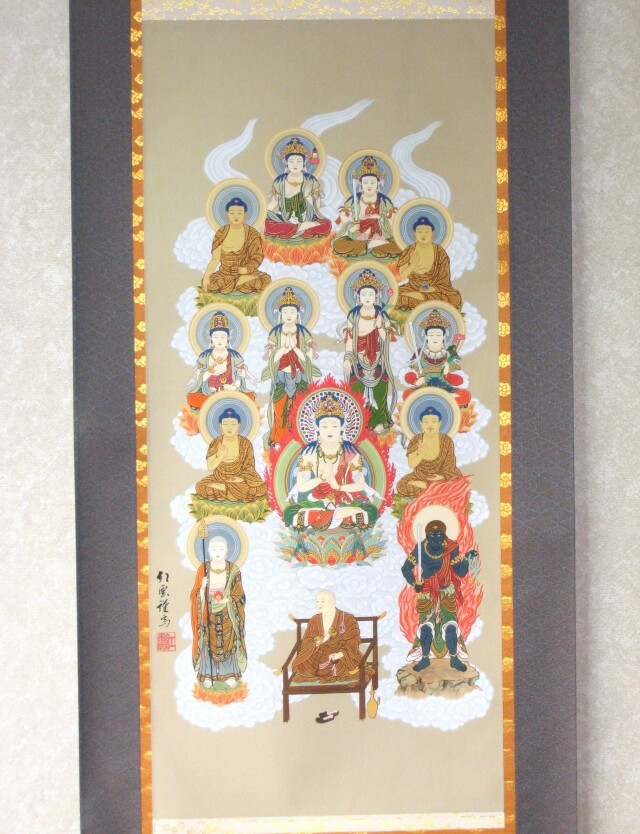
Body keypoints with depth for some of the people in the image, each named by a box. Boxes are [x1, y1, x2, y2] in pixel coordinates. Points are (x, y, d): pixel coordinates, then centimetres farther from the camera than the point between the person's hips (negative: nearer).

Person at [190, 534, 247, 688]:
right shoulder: (203, 569, -4)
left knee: (228, 642, 5)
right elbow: (196, 596, -2)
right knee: (208, 643, 5)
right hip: (208, 614, 0)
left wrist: (227, 600, -21)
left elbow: (239, 596, -3)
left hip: (227, 615, 0)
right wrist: (203, 587, -22)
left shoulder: (234, 571, -6)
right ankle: (208, 675, 19)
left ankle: (230, 674, 19)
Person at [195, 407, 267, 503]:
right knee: (200, 487, -27)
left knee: (262, 488, -29)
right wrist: (221, 455, -22)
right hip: (220, 477, 1)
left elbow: (249, 466, -2)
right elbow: (210, 466, -6)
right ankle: (240, 490, -18)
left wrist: (242, 478, -18)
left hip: (240, 478, -1)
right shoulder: (216, 443, -4)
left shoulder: (245, 443, -5)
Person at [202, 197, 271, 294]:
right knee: (210, 284, -30)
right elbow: (215, 259, -2)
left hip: (247, 272, 0)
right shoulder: (221, 233, 0)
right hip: (225, 273, 0)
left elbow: (257, 257, -7)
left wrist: (246, 269, -27)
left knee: (265, 280, -30)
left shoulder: (252, 234, -4)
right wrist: (206, 277, -16)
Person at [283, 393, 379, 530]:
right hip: (316, 501, 0)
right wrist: (322, 478, -24)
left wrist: (338, 487, -19)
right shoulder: (309, 452, -9)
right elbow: (301, 487, -8)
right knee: (290, 514, -30)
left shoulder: (351, 452, -8)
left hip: (346, 501, 1)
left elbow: (361, 485, -5)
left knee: (372, 512, -28)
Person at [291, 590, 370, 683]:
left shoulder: (347, 619, -3)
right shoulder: (314, 620, 7)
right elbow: (306, 642, 1)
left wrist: (340, 654, -26)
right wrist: (320, 641, -20)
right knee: (301, 666, -23)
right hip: (319, 657, 3)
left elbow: (353, 641, -9)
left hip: (342, 657, -3)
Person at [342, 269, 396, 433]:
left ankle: (379, 421, 12)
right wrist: (347, 359, -1)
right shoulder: (353, 315, 1)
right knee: (358, 390, -3)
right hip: (359, 361, 0)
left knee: (379, 390, 1)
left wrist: (380, 325, -14)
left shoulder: (381, 315, 1)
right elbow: (349, 338, 3)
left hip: (377, 360, 1)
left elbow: (386, 339, 1)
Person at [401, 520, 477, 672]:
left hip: (446, 593, 0)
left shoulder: (451, 549, -13)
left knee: (450, 625, -5)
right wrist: (414, 583, -20)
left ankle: (454, 658, 11)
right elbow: (406, 569, -6)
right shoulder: (420, 548, -14)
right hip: (426, 594, 0)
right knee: (426, 625, -2)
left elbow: (461, 573, -13)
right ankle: (425, 658, 15)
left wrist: (466, 559, -29)